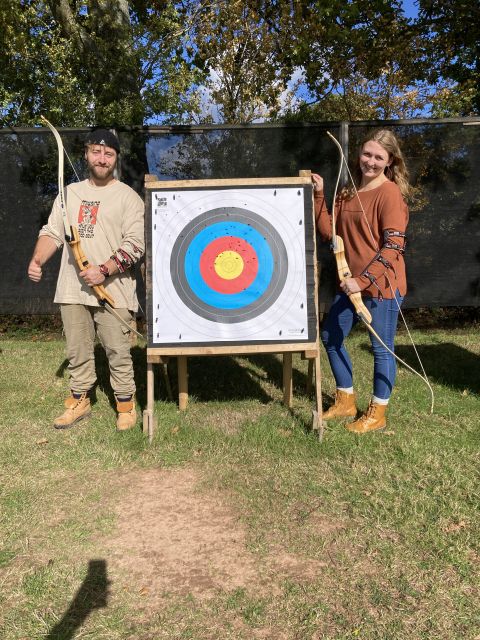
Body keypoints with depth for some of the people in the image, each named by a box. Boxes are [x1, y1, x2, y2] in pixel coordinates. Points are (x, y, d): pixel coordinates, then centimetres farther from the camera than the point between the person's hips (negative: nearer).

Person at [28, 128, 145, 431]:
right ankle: (79, 401, 28)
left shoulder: (128, 197, -2)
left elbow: (136, 244, -10)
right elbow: (52, 232, 13)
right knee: (77, 351, 13)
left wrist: (104, 271, -20)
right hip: (73, 290, 5)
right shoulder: (70, 192, 14)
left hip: (112, 291, -4)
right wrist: (38, 259, -5)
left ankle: (126, 405, 17)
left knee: (118, 351, 1)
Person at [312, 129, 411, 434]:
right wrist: (319, 197, -1)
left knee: (382, 348, 4)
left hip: (382, 285, -8)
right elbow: (330, 233, 5)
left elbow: (393, 247, -18)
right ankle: (346, 402, 31)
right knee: (331, 336, 14)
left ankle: (377, 413, 23)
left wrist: (363, 279, -22)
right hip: (352, 284, 8)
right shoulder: (348, 194, 10)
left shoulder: (390, 193, -12)